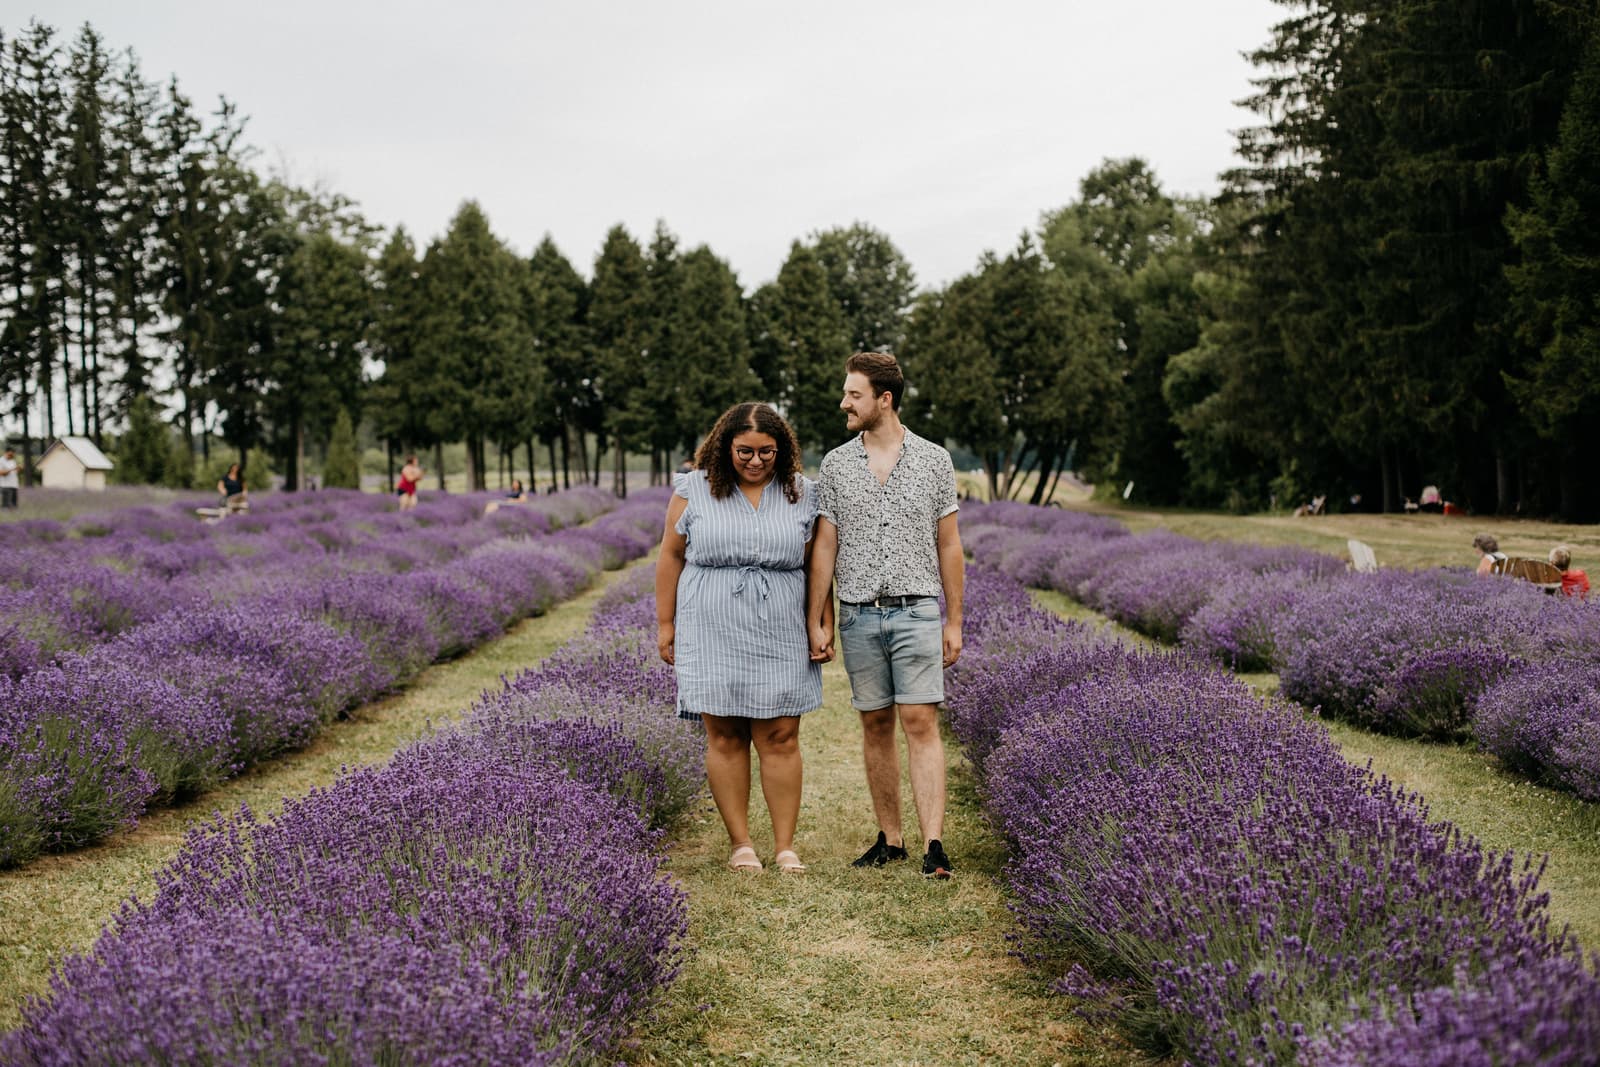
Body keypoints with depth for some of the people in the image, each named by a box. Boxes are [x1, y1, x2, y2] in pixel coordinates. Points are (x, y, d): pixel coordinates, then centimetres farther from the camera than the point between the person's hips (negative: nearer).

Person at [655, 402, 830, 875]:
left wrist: (824, 627, 3)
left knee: (780, 738, -1)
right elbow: (671, 557, 6)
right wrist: (665, 624, 4)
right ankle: (740, 843, 11)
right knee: (724, 737, 2)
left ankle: (785, 845, 7)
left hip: (780, 636, 1)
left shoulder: (801, 494, 5)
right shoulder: (694, 489, 2)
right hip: (713, 635, 0)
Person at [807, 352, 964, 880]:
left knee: (920, 724, -8)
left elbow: (949, 545, 5)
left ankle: (933, 845, -9)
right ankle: (890, 837, 17)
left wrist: (954, 622, 2)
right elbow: (824, 548, 7)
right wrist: (815, 621, 2)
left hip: (917, 612, -2)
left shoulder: (934, 460, 2)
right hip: (859, 616, 2)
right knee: (876, 727, 7)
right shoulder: (835, 464, 6)